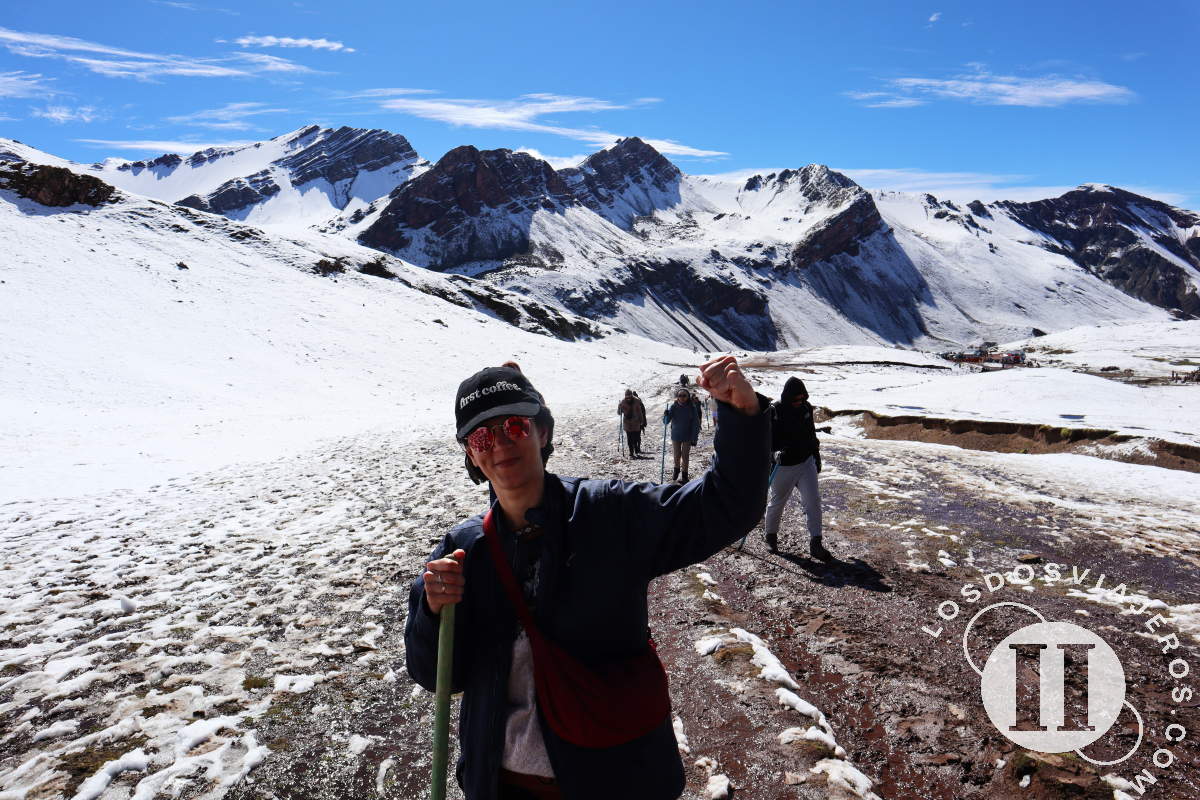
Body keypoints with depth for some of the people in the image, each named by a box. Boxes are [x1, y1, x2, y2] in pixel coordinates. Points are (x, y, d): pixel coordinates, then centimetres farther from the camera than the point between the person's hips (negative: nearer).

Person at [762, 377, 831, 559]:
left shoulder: (806, 407, 2)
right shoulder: (773, 411, -16)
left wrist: (816, 454, 21)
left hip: (807, 462, 4)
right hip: (783, 466, -4)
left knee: (813, 501, -4)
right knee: (776, 503, 11)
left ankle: (816, 544, 0)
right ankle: (770, 536, 34)